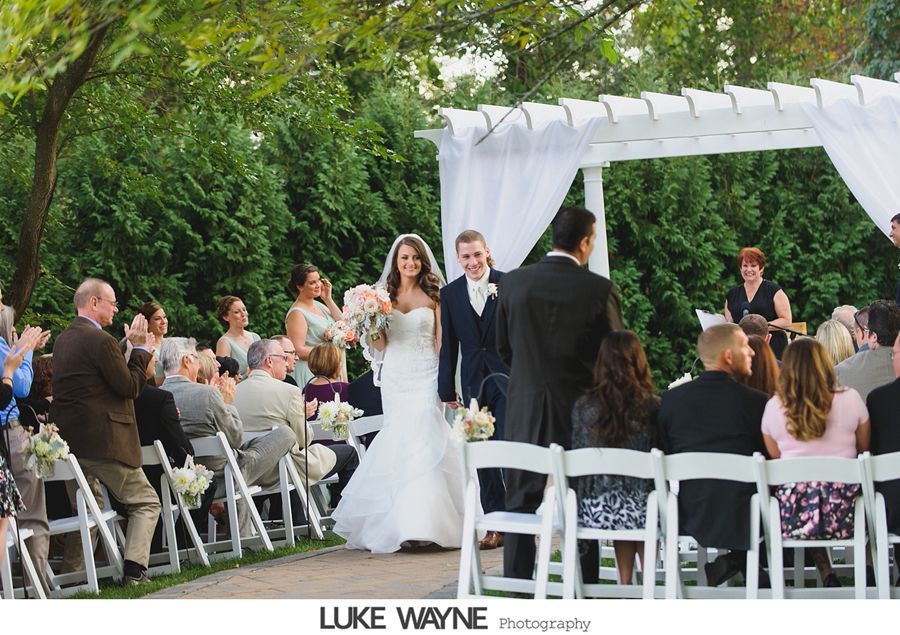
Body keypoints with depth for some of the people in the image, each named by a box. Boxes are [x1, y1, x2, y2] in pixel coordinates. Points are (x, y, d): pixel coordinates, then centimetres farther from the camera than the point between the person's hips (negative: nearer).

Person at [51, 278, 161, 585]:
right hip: (103, 441, -8)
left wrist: (130, 347, 14)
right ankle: (134, 569, -8)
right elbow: (131, 387, -13)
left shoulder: (62, 340, 13)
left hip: (68, 440, 8)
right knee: (146, 502, 3)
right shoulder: (101, 341, -16)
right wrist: (139, 348, -4)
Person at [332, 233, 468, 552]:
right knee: (398, 442, 0)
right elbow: (380, 345, 8)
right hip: (395, 376, 3)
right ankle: (400, 523, 7)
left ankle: (422, 522, -11)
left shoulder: (433, 296, 3)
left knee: (422, 439, -13)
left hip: (426, 375, -3)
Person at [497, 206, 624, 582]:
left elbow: (503, 348, 8)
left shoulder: (512, 283, -2)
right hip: (579, 408, -2)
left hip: (524, 408, 2)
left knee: (521, 505, 10)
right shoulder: (599, 290, -12)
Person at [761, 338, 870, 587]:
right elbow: (864, 450, 10)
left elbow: (775, 457, 9)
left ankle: (826, 575, 26)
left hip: (794, 513, 1)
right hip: (842, 511, -1)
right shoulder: (850, 399, -4)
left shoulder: (773, 407, -2)